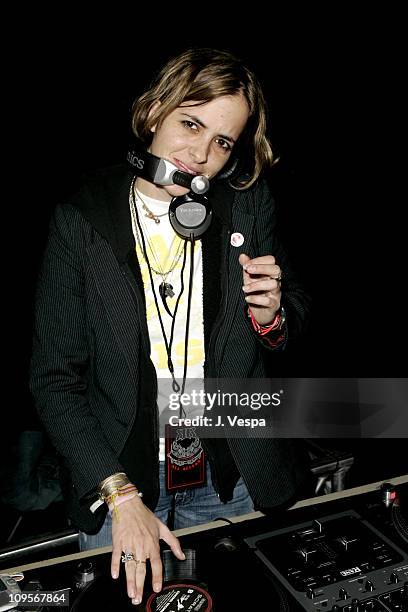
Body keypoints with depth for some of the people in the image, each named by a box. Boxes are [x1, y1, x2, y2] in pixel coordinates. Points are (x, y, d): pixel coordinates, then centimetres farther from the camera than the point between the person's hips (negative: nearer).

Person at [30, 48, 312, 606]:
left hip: (233, 479, 2)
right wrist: (120, 495, -18)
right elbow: (54, 379, -10)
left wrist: (271, 316, -17)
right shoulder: (82, 220, -12)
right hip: (114, 479, -1)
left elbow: (296, 319, 7)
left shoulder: (250, 202, -5)